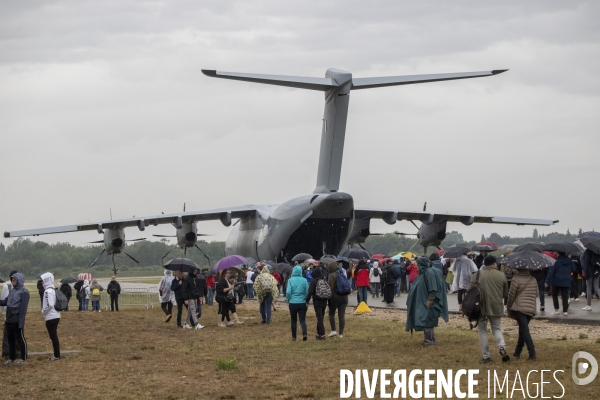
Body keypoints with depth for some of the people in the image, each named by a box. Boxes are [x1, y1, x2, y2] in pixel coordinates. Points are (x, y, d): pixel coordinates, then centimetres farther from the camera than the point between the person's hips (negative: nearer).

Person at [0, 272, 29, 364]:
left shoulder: (24, 292, -11)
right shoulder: (13, 291, 13)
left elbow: (23, 308, -15)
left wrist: (21, 322, -19)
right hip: (9, 320, 8)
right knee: (10, 339, 13)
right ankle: (11, 358, 23)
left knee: (20, 339, 1)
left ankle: (24, 358, 10)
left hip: (17, 321, -8)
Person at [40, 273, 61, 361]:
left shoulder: (48, 291, -17)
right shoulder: (53, 290, 12)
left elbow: (50, 305, -25)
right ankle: (56, 354, 19)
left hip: (51, 317, -9)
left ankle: (57, 355, -1)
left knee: (53, 336, -4)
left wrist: (44, 311, -10)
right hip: (56, 316, 9)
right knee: (54, 336, 14)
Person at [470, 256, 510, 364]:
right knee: (496, 328, 19)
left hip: (481, 307, -2)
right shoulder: (501, 275, 2)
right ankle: (502, 347, -7)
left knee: (482, 331, 8)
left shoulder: (477, 275, -2)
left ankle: (486, 357, 6)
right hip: (496, 307, 2)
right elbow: (505, 293, 8)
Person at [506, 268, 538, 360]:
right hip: (531, 309, 6)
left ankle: (532, 354, -18)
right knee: (522, 330, 19)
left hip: (519, 309, -6)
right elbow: (536, 294, 15)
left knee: (524, 330, -8)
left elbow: (511, 295, -5)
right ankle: (517, 352, 28)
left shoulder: (516, 279, -7)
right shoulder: (533, 280, 11)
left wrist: (509, 308, 6)